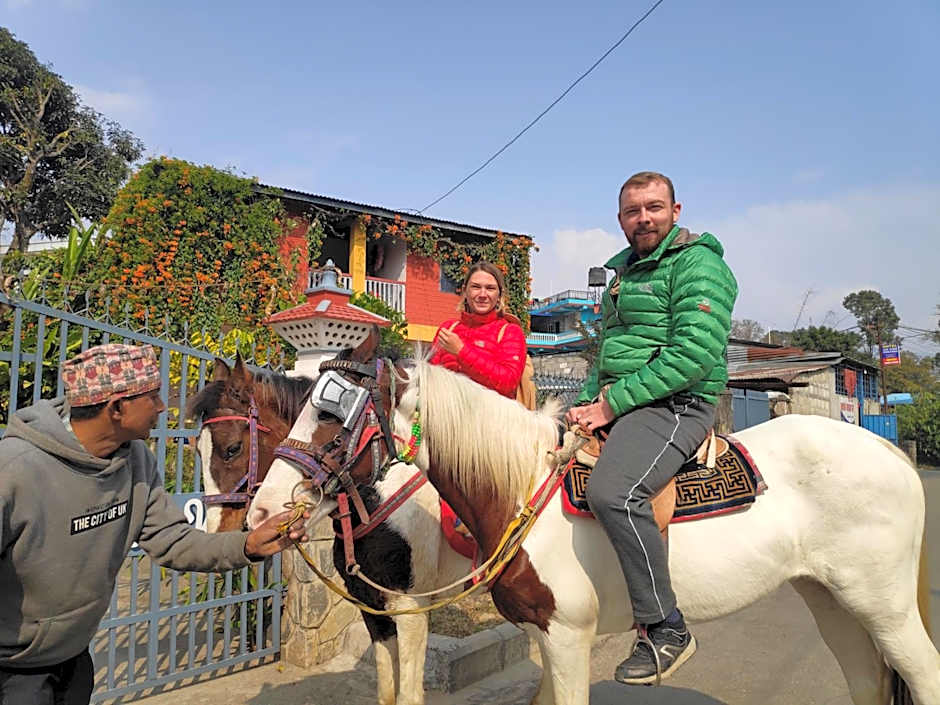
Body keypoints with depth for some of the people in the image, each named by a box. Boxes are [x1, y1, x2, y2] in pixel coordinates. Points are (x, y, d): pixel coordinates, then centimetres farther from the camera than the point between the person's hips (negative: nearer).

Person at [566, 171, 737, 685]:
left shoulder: (697, 263, -6)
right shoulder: (623, 272, 21)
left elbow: (692, 354, -19)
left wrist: (613, 403, -18)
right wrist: (589, 401, 5)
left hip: (674, 406, -9)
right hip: (614, 405, 9)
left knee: (611, 492, -33)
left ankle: (666, 628, -15)